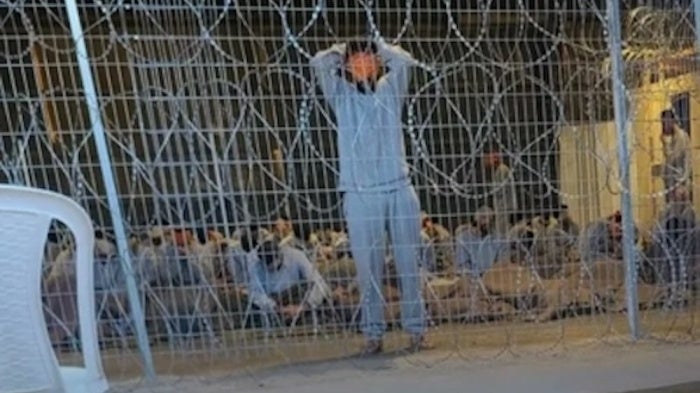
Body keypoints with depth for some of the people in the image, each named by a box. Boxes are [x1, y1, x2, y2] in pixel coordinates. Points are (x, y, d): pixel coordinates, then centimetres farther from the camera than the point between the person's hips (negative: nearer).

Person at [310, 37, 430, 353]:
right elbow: (319, 62, -3)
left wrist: (376, 44, 14)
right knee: (368, 268, 2)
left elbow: (405, 60, -2)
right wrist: (344, 48, 15)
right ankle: (373, 333, 13)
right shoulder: (341, 95, 10)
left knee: (409, 264, 4)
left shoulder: (390, 90, 13)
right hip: (360, 194, -1)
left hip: (400, 190, 1)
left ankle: (416, 329, 15)